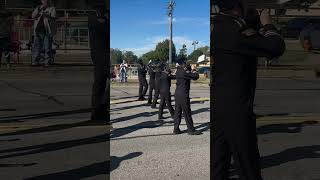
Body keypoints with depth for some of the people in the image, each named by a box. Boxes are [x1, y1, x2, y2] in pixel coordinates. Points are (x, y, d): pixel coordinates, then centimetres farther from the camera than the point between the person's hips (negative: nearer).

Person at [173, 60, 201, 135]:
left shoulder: (178, 71, 8)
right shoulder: (184, 72, -19)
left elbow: (188, 74, 19)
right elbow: (196, 76, -16)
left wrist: (191, 70, 4)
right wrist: (194, 70, 0)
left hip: (177, 94, 9)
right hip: (183, 95, -9)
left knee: (177, 112, 12)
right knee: (187, 113, 2)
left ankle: (176, 129, 17)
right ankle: (191, 130, 12)